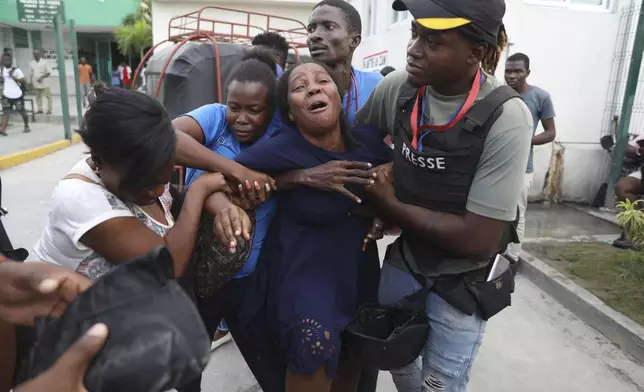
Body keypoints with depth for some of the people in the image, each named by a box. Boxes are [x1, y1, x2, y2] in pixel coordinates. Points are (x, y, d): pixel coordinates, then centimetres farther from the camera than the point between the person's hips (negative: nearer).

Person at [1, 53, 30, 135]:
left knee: (22, 111, 10)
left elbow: (23, 81, -18)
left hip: (17, 95, -4)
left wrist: (13, 76, -24)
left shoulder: (16, 70, -11)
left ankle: (26, 127, 29)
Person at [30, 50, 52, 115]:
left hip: (44, 83, -6)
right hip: (36, 84, 6)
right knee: (38, 97, 8)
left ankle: (49, 110, 3)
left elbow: (49, 72, -9)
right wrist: (31, 82, 10)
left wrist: (41, 78, -19)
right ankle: (40, 109, 13)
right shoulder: (32, 63, 12)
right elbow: (32, 73, 18)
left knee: (48, 96, -2)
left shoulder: (44, 62, -4)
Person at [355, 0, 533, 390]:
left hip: (460, 284, -4)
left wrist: (390, 205, -18)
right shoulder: (398, 87, -13)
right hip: (402, 262, 4)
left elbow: (480, 238, -25)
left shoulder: (506, 117, -26)